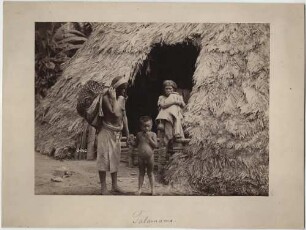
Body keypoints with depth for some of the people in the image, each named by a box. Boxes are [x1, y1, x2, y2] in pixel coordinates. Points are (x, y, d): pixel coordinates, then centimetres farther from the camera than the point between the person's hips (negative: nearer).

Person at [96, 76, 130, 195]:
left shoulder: (122, 98, 6)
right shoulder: (106, 98, -16)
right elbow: (115, 113, -28)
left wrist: (127, 132, 13)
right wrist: (114, 98, -23)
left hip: (117, 132, 7)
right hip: (106, 131, -7)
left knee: (115, 158, 11)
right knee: (104, 158, -4)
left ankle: (114, 185, 20)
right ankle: (103, 187, 4)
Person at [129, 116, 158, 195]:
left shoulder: (152, 134, -5)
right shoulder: (139, 134, 1)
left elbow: (155, 145, -13)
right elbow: (136, 144, 9)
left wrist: (149, 138, -21)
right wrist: (132, 141, -11)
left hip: (150, 157, -2)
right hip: (141, 157, 2)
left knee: (150, 173, 10)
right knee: (141, 173, 12)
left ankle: (152, 189, 21)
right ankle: (139, 189, 19)